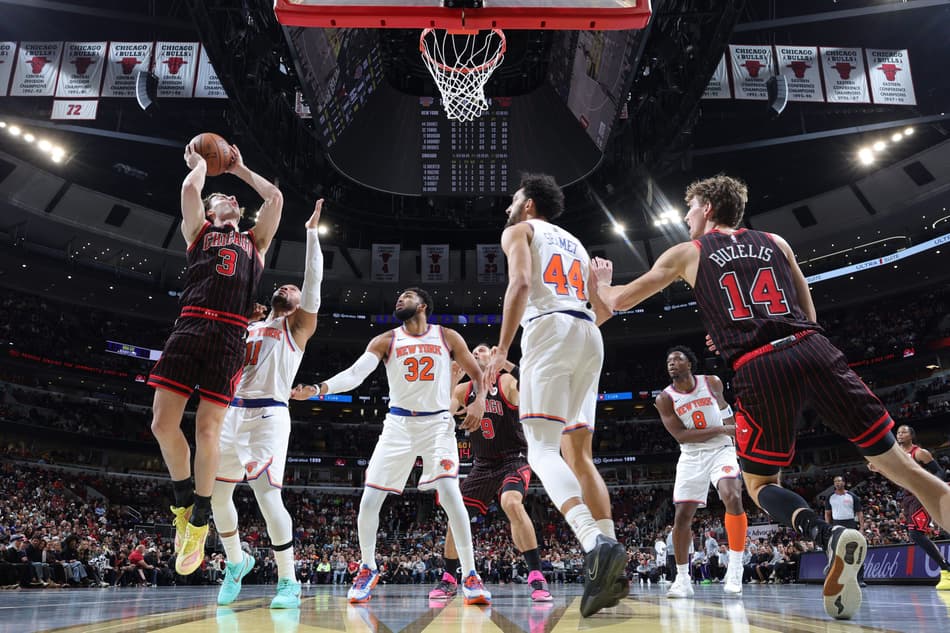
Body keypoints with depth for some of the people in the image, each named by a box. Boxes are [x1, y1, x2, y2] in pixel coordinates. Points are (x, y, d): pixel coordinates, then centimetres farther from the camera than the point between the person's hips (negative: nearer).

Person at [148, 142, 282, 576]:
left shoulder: (255, 240, 25)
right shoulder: (198, 231, 23)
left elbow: (275, 197, 18)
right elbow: (189, 189, 7)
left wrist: (241, 169, 30)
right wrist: (199, 163, 26)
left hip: (229, 336, -1)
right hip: (189, 328, 1)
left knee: (207, 430, -6)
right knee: (163, 423, -6)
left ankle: (200, 518, 9)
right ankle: (183, 500, 18)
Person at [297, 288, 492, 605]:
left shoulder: (448, 337, 3)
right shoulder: (386, 341, 4)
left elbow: (476, 373, 8)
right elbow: (355, 373, -10)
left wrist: (479, 400, -12)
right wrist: (319, 388, -26)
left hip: (438, 423, -2)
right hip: (398, 424, 2)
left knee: (450, 493, -21)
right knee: (369, 500, -3)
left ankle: (470, 575, -7)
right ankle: (368, 569, 21)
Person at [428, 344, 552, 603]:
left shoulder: (506, 382, -7)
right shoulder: (463, 390, 7)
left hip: (513, 460, -5)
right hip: (482, 465, 6)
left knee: (511, 503, -32)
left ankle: (537, 577, -24)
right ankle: (448, 580, 18)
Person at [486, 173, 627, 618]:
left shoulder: (519, 230, 13)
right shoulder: (575, 243, 31)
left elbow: (520, 283, -8)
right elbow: (604, 308, 25)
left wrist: (502, 348, -9)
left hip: (549, 330, -7)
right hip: (589, 336, 7)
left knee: (542, 450, -11)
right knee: (578, 453, 6)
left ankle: (598, 545, -32)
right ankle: (612, 569, -2)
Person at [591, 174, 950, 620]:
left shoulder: (687, 253, 17)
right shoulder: (775, 242, 26)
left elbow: (619, 302, 23)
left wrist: (600, 280, 45)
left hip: (760, 370, -3)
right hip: (814, 350, 3)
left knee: (760, 485, 15)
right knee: (896, 463, 9)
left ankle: (829, 537, -14)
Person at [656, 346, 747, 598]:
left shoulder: (712, 383, -2)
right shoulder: (665, 399, -8)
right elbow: (681, 435, -14)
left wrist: (734, 428, 10)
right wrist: (719, 430, -16)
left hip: (721, 451, 0)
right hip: (691, 457, 0)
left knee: (733, 498, -25)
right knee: (682, 516, -4)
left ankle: (735, 568, -12)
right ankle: (682, 579, 8)